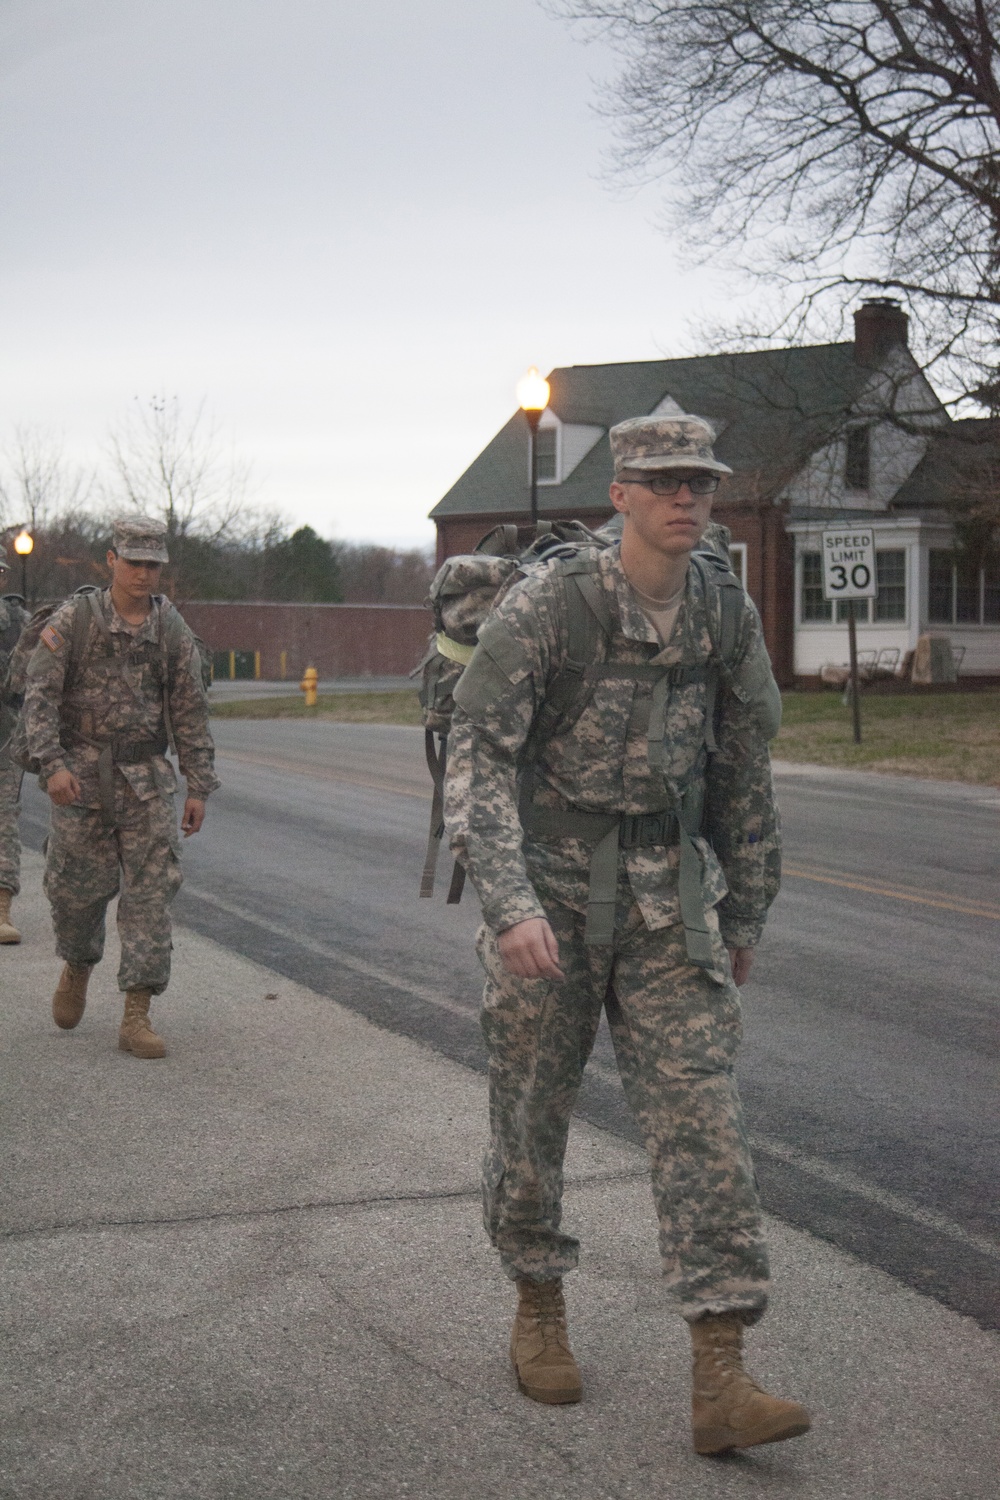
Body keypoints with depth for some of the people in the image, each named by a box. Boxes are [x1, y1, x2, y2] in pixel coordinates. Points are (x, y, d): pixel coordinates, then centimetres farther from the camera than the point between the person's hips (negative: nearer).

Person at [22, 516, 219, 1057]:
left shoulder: (172, 630, 2)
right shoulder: (74, 619, -4)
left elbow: (190, 713, 6)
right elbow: (40, 694, -8)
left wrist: (199, 788, 3)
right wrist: (52, 764, -20)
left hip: (145, 778, 1)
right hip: (79, 774, -1)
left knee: (151, 890, -6)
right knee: (79, 885, 5)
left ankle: (136, 1018, -3)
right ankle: (77, 967, 39)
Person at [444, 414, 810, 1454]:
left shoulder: (728, 618, -1)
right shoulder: (544, 605, -16)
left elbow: (744, 773, 10)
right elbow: (477, 757, -19)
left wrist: (745, 916, 14)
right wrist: (509, 904, -31)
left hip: (666, 900, 3)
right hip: (546, 889, -3)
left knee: (699, 1114, -7)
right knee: (533, 1109, 8)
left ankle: (720, 1386, -9)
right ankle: (538, 1311, 33)